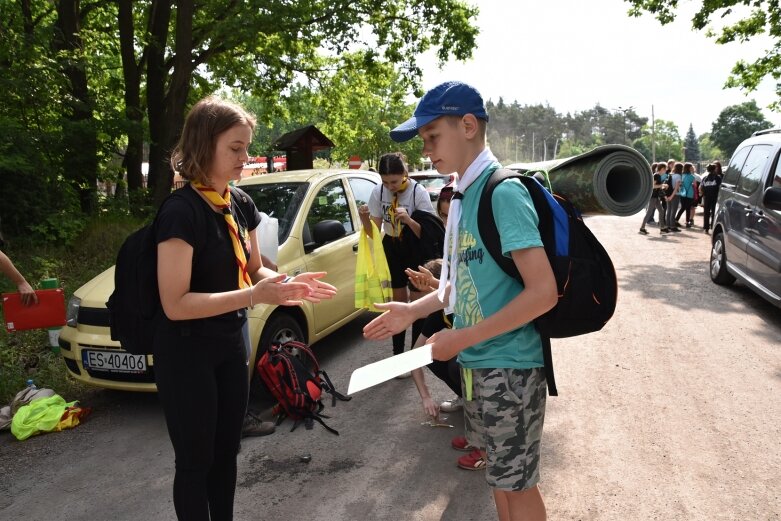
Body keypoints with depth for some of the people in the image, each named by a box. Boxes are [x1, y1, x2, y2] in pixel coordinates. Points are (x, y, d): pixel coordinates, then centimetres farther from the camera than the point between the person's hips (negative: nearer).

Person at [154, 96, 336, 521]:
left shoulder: (241, 204, 2)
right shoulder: (181, 211, -22)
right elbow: (175, 304, -25)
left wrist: (288, 284, -10)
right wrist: (253, 296, -31)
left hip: (230, 343, 7)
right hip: (186, 353, -7)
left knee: (226, 452, 19)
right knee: (196, 460, 9)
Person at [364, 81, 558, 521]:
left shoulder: (504, 192, -19)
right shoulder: (463, 195, 8)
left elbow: (543, 291, -25)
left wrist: (463, 337, -20)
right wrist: (414, 310, 8)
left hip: (508, 364, -8)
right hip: (476, 362, 8)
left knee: (517, 483, 9)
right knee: (499, 474, 22)